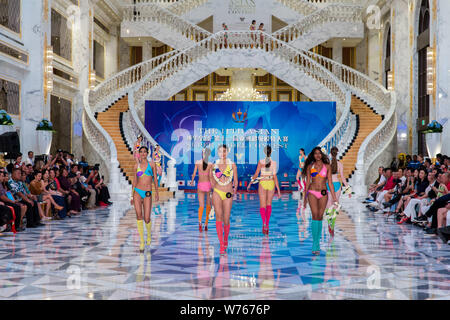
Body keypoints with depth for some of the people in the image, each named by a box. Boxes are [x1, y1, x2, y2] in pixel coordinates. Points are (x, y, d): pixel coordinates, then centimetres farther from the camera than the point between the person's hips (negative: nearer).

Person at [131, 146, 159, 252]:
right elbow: (134, 181, 13)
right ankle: (142, 242, -10)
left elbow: (155, 179, 7)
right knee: (139, 215, -16)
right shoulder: (136, 166, 9)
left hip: (147, 194, -1)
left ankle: (149, 234, 29)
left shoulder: (152, 164, 6)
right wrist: (132, 195, 10)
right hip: (137, 192, 1)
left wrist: (156, 192, 3)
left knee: (147, 219, -6)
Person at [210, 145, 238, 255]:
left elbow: (235, 181, 8)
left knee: (226, 220, 2)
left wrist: (234, 190, -4)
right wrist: (215, 190, 4)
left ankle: (225, 240, 29)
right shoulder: (214, 166, 8)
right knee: (219, 216, -15)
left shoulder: (232, 165, 5)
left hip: (228, 194, 0)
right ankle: (222, 245, -19)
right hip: (217, 193, 0)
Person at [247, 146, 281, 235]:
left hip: (263, 183, -1)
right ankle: (267, 223, 11)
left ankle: (264, 222, -23)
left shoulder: (261, 162, -7)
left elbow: (256, 174, -4)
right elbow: (275, 176, -10)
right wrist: (278, 190, -8)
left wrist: (250, 183, 12)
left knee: (262, 206, 0)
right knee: (269, 204, 17)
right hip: (271, 183, 1)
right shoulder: (274, 162, -6)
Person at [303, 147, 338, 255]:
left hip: (323, 194, 1)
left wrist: (334, 197, 3)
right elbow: (307, 182, 10)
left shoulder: (327, 166, 7)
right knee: (315, 216, -14)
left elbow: (330, 182, 7)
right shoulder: (310, 167, 6)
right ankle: (315, 244, -14)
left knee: (320, 217, 2)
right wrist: (305, 198, 9)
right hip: (312, 193, -1)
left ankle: (317, 241, 13)